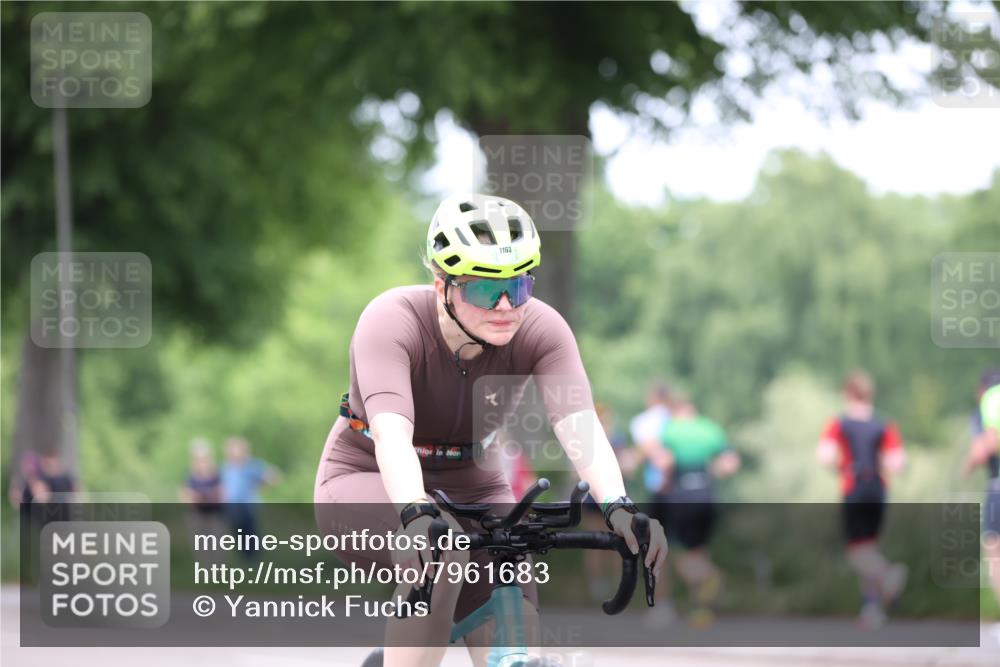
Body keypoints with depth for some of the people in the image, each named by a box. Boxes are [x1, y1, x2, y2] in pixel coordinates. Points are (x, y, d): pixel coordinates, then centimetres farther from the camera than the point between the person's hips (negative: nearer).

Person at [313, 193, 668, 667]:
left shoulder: (540, 330, -19)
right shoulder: (392, 322, -28)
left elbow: (579, 424, -33)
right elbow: (391, 432, -44)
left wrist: (618, 507, -52)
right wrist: (417, 515, -62)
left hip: (469, 488, 4)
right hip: (367, 484, -3)